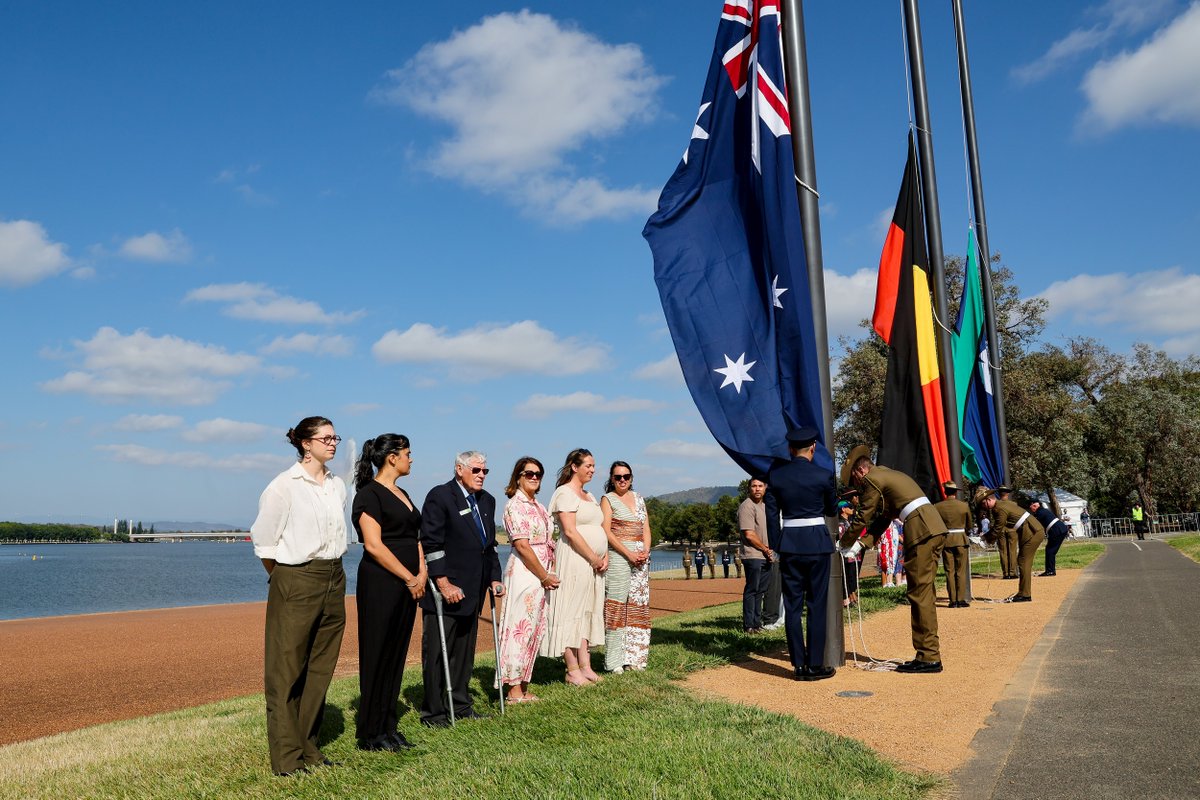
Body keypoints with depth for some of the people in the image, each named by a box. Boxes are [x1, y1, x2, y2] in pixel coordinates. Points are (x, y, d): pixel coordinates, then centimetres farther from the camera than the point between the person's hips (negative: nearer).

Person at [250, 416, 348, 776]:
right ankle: (286, 757, 8)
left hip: (333, 580, 7)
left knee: (320, 669, 11)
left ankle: (308, 747, 22)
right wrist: (281, 578, 3)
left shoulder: (337, 485, 9)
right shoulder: (285, 484, -9)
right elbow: (264, 539, -5)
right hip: (296, 581, -6)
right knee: (287, 671, 0)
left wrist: (330, 570, 12)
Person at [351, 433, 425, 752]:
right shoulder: (369, 494, -11)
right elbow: (373, 545, -18)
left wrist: (422, 573, 0)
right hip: (380, 584, -8)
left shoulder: (401, 494, 16)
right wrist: (410, 578, -14)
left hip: (407, 585, 8)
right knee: (377, 656, -1)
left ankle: (388, 727, 21)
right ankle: (370, 734, 10)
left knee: (397, 655, 12)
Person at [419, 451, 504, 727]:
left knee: (465, 652, 15)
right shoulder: (440, 496, -10)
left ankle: (461, 705, 26)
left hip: (472, 591, 7)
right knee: (437, 652, 1)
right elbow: (431, 544, -14)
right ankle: (433, 712, 10)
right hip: (444, 590, -7)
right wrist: (444, 584, -18)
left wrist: (494, 578, 11)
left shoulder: (487, 501, 14)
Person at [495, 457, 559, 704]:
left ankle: (523, 687, 19)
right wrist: (545, 576, -12)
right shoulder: (515, 505, -10)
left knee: (535, 630, 11)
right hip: (524, 572, -9)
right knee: (520, 628, -5)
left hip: (542, 575, 9)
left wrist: (552, 573, 5)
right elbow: (522, 546, -15)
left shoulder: (539, 507, 16)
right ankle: (513, 689, 2)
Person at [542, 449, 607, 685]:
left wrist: (605, 556, 5)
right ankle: (572, 671, 0)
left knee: (587, 612, 10)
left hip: (593, 564, 9)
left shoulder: (589, 496, 19)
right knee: (572, 612, -5)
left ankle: (585, 666, 16)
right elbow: (570, 532, -16)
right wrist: (594, 558, -14)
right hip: (574, 560, -9)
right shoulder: (565, 493, -8)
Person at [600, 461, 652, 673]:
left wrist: (645, 551, -4)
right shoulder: (608, 499, 1)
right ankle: (614, 661, -6)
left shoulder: (638, 498, 17)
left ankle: (634, 657, 10)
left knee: (638, 605, 5)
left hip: (641, 556, 6)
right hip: (618, 555, -6)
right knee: (616, 605, -8)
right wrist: (629, 554, -15)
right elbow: (606, 532, -8)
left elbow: (646, 528, 15)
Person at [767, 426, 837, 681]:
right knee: (816, 605, 5)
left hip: (789, 543, 2)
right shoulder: (824, 476, -7)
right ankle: (815, 665, 8)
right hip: (817, 543, -2)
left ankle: (799, 665, 10)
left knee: (792, 605, 7)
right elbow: (832, 509, 8)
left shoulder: (775, 475, -1)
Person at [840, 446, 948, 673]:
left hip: (921, 531, -10)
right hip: (934, 528, 10)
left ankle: (928, 657, -4)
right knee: (924, 594, 12)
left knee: (919, 594, -6)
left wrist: (845, 542, 13)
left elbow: (862, 517, -1)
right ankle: (930, 654, 16)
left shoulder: (872, 480, -5)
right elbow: (883, 517, 25)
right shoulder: (888, 475, 25)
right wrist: (860, 543, 17)